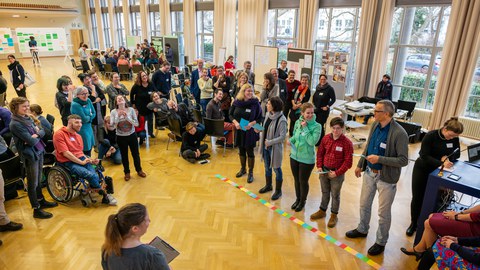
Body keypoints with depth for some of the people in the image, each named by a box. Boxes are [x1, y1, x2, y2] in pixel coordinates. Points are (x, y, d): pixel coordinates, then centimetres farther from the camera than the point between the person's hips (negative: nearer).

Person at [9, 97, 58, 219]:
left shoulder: (28, 119, 8)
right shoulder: (15, 124, -17)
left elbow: (42, 131, 6)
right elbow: (31, 141, -22)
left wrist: (36, 135, -14)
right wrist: (36, 136, -2)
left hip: (39, 151, 8)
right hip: (29, 155, -8)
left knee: (38, 180, 20)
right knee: (33, 183, 2)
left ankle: (41, 201, 36)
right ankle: (37, 210, 12)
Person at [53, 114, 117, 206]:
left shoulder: (78, 136, 16)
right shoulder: (59, 134, -6)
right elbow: (65, 153, -13)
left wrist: (91, 160, 0)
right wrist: (81, 162, -14)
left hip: (81, 159, 6)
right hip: (68, 162, -6)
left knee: (95, 175, -24)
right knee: (91, 175, -24)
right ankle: (105, 195, -7)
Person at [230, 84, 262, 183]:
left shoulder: (255, 103, -10)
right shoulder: (236, 102, -3)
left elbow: (260, 117, -6)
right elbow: (231, 114, 4)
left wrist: (252, 124, -22)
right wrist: (235, 122, -15)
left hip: (250, 131, -3)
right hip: (239, 130, 3)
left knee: (250, 152, 4)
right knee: (241, 150, 17)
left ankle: (250, 172, 20)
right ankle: (243, 169, 37)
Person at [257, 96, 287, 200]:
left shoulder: (281, 120, -22)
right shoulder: (267, 114, -1)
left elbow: (282, 137, -21)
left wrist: (269, 142, -20)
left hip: (275, 148, -7)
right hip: (265, 146, 7)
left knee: (276, 169, 10)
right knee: (267, 167, 22)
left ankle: (278, 191, 27)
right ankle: (268, 185, 43)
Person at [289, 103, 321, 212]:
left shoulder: (316, 126, -15)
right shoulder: (297, 122, -3)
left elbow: (312, 142, -26)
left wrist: (305, 128, -25)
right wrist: (290, 140, -10)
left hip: (307, 159, -4)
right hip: (294, 157, 4)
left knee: (303, 181, 11)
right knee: (296, 180, 20)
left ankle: (302, 201, 36)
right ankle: (297, 199, 43)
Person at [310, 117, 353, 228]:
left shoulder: (347, 143, -16)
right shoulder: (326, 138, -3)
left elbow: (348, 162, -14)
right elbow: (320, 153, 9)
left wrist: (337, 173, -17)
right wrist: (319, 166, -1)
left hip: (337, 174, -4)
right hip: (324, 171, 4)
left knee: (335, 195, 11)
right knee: (325, 192, 21)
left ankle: (334, 216, 29)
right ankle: (322, 211, 39)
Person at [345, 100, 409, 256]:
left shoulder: (399, 134, -24)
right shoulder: (375, 125, -3)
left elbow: (403, 160, -21)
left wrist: (379, 159, -28)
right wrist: (360, 165, 16)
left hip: (386, 178, -6)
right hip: (369, 172, 7)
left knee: (383, 212, 10)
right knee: (364, 204, 22)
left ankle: (381, 242, 30)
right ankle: (362, 229, 45)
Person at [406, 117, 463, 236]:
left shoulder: (454, 139, -7)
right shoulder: (430, 136, -21)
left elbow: (457, 154, 1)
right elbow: (424, 156, -25)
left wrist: (448, 158, -22)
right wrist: (441, 163, -38)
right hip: (422, 170, -3)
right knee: (417, 198, 7)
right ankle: (413, 223, 24)